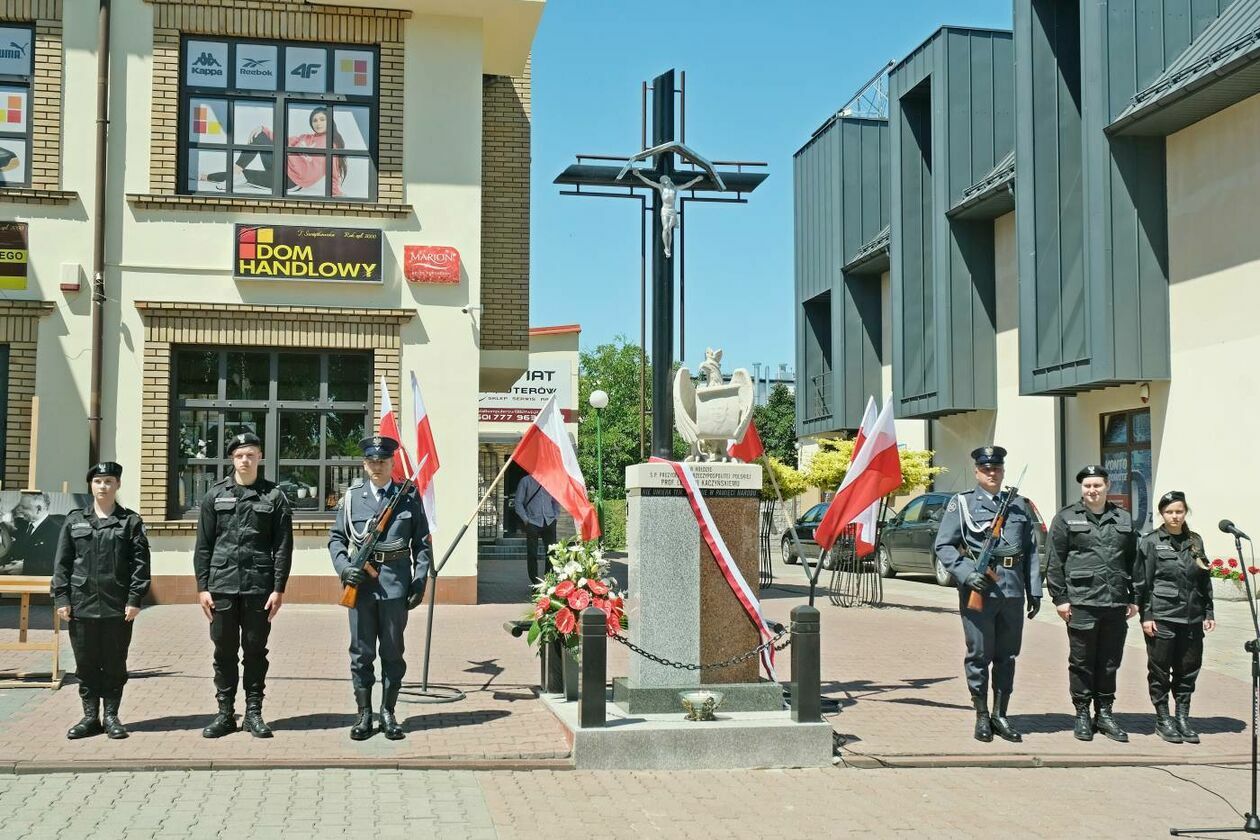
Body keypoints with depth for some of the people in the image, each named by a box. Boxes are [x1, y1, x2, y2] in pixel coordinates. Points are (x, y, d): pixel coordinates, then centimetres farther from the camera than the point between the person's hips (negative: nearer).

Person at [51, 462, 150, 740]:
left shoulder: (131, 521, 3)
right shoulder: (74, 520, 9)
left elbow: (140, 563, -2)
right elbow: (62, 563, 7)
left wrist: (135, 599, -9)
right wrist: (61, 599, -1)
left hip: (118, 607, -2)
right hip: (82, 605, 2)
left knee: (115, 664, 5)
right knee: (86, 664, 7)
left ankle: (111, 716, 16)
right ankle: (90, 716, 17)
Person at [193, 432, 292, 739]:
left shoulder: (274, 496, 2)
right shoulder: (215, 494, 6)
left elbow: (283, 547, 0)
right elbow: (203, 545, 6)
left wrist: (279, 588, -6)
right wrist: (202, 586, 0)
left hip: (259, 587, -1)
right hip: (222, 586, 1)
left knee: (255, 651, 5)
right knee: (224, 651, 7)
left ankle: (254, 713, 14)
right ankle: (225, 713, 16)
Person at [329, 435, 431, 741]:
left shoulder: (409, 496, 4)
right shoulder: (352, 496, 6)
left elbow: (422, 543, 4)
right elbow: (336, 538, 9)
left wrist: (419, 583, -3)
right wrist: (343, 567, -8)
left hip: (395, 585, -1)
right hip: (361, 584, 1)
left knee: (393, 652, 7)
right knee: (361, 652, 6)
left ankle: (388, 713, 17)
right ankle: (364, 714, 15)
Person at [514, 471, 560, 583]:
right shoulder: (525, 481, 3)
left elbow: (556, 501, 21)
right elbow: (518, 503, 1)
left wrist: (556, 516, 8)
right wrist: (525, 519, -6)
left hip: (549, 522, 3)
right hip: (532, 523, -3)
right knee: (532, 554, 0)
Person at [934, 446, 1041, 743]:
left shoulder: (1019, 505, 14)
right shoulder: (961, 504, 3)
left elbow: (1031, 550, 14)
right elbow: (943, 546, -1)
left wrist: (1034, 591, 8)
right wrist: (966, 573, -14)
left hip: (1013, 592, 4)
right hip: (978, 590, -3)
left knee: (1007, 656, 9)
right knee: (979, 655, 2)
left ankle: (1000, 715, 19)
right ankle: (982, 717, 13)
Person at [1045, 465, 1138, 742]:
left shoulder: (1123, 519, 14)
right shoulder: (1066, 518, 2)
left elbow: (1133, 560, 16)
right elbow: (1054, 561, -1)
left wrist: (1133, 598, 11)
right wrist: (1060, 598, -7)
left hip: (1116, 603, 4)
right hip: (1081, 602, -3)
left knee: (1110, 662, 9)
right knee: (1082, 662, 3)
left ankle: (1104, 713, 21)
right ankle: (1082, 714, 14)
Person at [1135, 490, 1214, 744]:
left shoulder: (1195, 541, 12)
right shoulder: (1150, 542, -1)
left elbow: (1205, 581, 16)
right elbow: (1141, 582, -3)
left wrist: (1209, 612, 11)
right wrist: (1146, 615, -8)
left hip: (1191, 618, 4)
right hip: (1162, 616, -4)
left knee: (1188, 670, 8)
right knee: (1160, 670, 2)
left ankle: (1183, 717, 20)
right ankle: (1162, 719, 13)